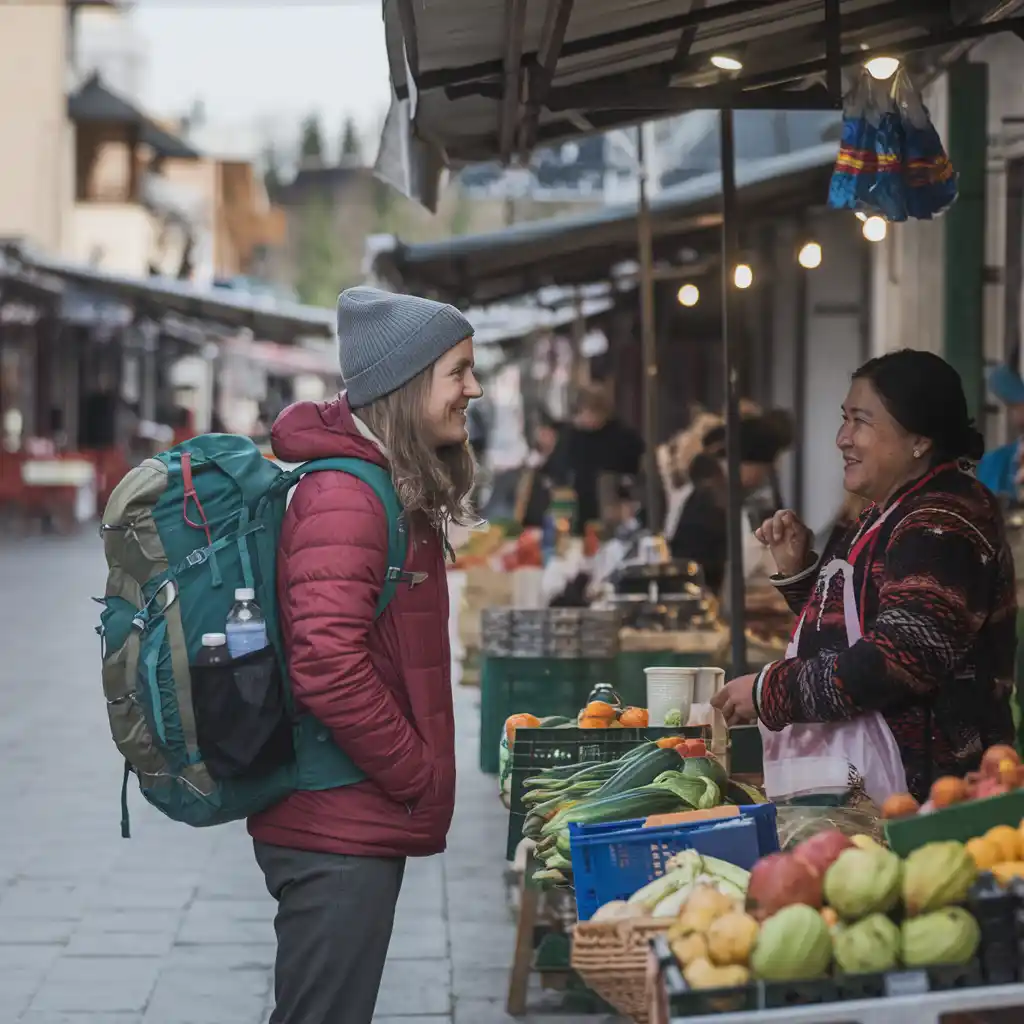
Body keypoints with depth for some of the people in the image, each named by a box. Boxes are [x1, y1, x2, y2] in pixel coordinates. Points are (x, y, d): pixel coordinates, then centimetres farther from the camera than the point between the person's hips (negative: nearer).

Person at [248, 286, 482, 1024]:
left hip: (361, 822, 10)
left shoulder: (394, 493, 14)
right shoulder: (344, 498, -18)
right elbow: (328, 670, -25)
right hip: (340, 830, -10)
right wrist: (420, 779, -16)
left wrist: (417, 777, 13)